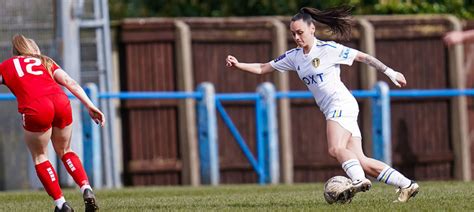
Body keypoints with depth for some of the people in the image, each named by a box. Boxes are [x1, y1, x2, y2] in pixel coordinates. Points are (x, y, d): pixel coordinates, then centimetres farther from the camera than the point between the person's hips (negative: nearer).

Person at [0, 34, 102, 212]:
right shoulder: (45, 62, 31)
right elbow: (70, 83, 19)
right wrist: (90, 106, 13)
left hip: (35, 109, -3)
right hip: (61, 103, 3)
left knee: (39, 157, 17)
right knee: (65, 151, 25)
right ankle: (86, 189, 6)